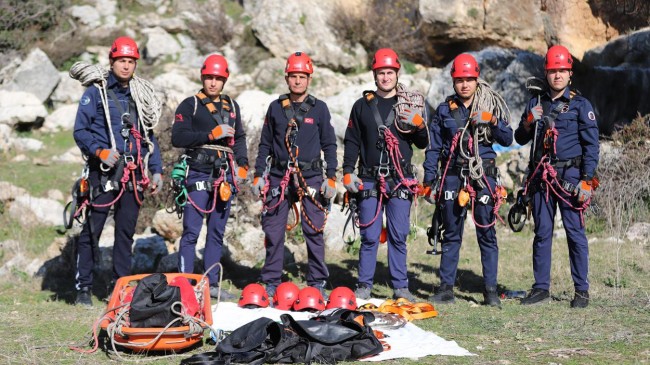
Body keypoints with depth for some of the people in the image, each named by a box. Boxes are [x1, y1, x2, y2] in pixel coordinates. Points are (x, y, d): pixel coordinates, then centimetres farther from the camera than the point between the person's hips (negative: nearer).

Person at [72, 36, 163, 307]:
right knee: (92, 230, -4)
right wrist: (101, 152, -19)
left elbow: (149, 136, 19)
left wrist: (157, 171, 13)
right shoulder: (96, 92, 0)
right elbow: (80, 130, -4)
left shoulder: (141, 95, 14)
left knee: (126, 231, 7)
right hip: (103, 173, -4)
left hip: (133, 175, 4)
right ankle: (83, 288, 3)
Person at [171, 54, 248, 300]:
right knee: (191, 232, -7)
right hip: (199, 175, -5)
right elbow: (178, 138, -10)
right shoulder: (190, 105, 1)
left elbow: (239, 139, 24)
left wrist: (242, 166, 9)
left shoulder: (232, 106, 18)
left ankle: (212, 283, 14)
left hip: (225, 176, 5)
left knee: (217, 233, 9)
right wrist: (212, 134, -15)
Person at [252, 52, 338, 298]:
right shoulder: (276, 108, 10)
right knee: (273, 231, 1)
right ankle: (271, 281, 10)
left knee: (314, 232, -3)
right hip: (278, 178, 2)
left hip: (310, 178, -1)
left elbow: (329, 145, 9)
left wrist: (331, 178, 1)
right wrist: (259, 175, 8)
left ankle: (317, 282, 6)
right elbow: (265, 144, 15)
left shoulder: (319, 108, 6)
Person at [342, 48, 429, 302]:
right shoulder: (363, 105, 10)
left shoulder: (411, 104, 9)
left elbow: (423, 144, 10)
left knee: (398, 236, 1)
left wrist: (419, 126, -10)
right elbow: (352, 141, 13)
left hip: (400, 181, 0)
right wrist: (348, 172, 3)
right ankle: (364, 286, 7)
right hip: (369, 181, 0)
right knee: (369, 236, 0)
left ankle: (400, 287, 7)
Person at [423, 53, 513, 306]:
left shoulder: (491, 106, 6)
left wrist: (495, 123, -18)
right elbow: (434, 148, 9)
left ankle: (490, 290, 4)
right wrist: (429, 180, 3)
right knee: (451, 234, 6)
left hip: (483, 176, -1)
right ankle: (446, 288, 11)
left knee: (487, 233, -1)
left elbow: (507, 140, 0)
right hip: (453, 177, 1)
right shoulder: (444, 111, 9)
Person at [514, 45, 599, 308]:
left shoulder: (580, 105, 2)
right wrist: (529, 122, -5)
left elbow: (591, 145, -3)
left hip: (569, 176, -4)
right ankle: (541, 288, 13)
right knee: (542, 233, 7)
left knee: (575, 233, -4)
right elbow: (520, 139, 17)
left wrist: (587, 180, -11)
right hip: (541, 177, 4)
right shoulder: (536, 103, 15)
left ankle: (582, 291, 1)